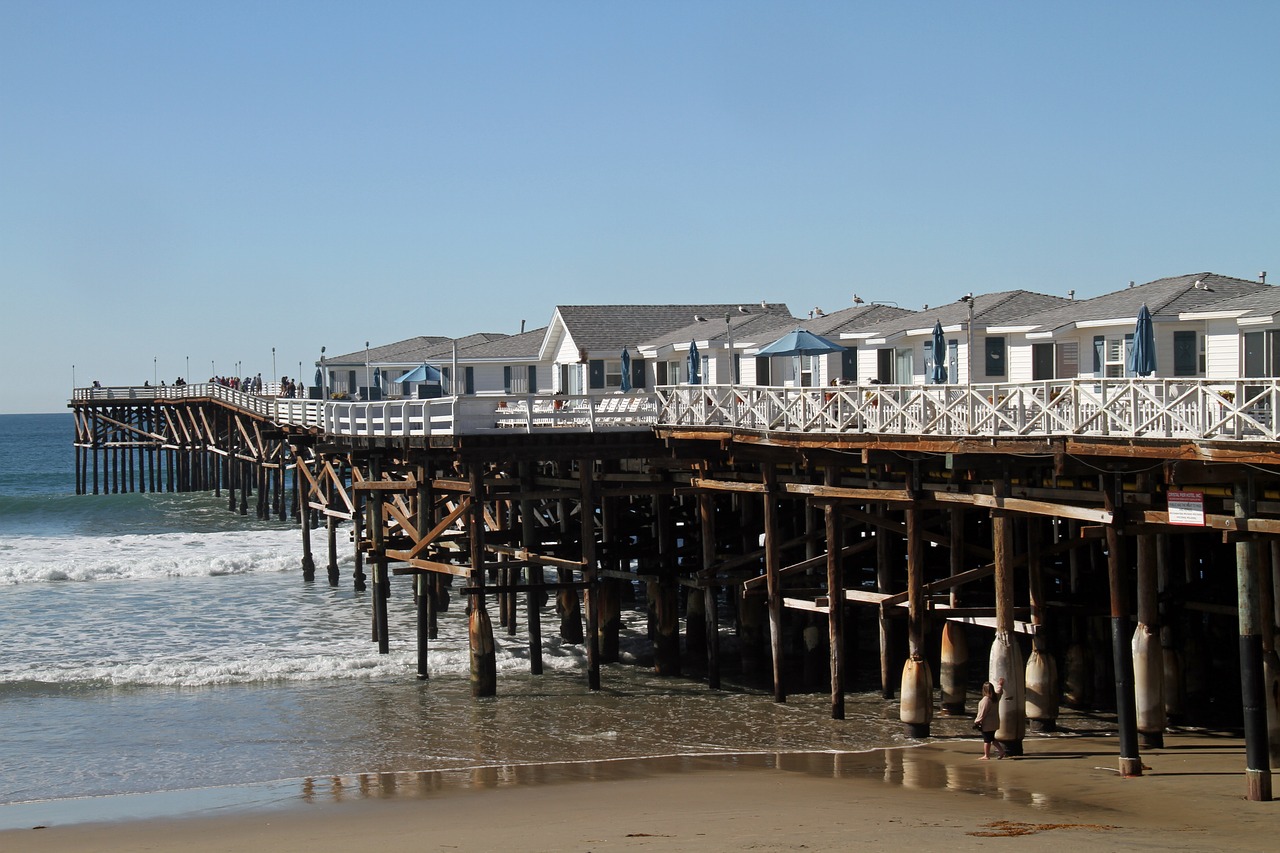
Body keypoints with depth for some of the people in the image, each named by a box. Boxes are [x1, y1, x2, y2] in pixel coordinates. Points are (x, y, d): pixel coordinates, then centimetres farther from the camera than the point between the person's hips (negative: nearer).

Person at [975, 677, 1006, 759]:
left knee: (987, 740, 1)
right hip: (994, 723, 8)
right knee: (992, 738, 20)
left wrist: (977, 722, -12)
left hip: (987, 724, -8)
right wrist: (1000, 685, 46)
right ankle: (1001, 751, 14)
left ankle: (986, 756, 7)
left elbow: (982, 713, -20)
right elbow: (999, 691, 27)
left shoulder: (986, 699, -22)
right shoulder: (996, 697, 2)